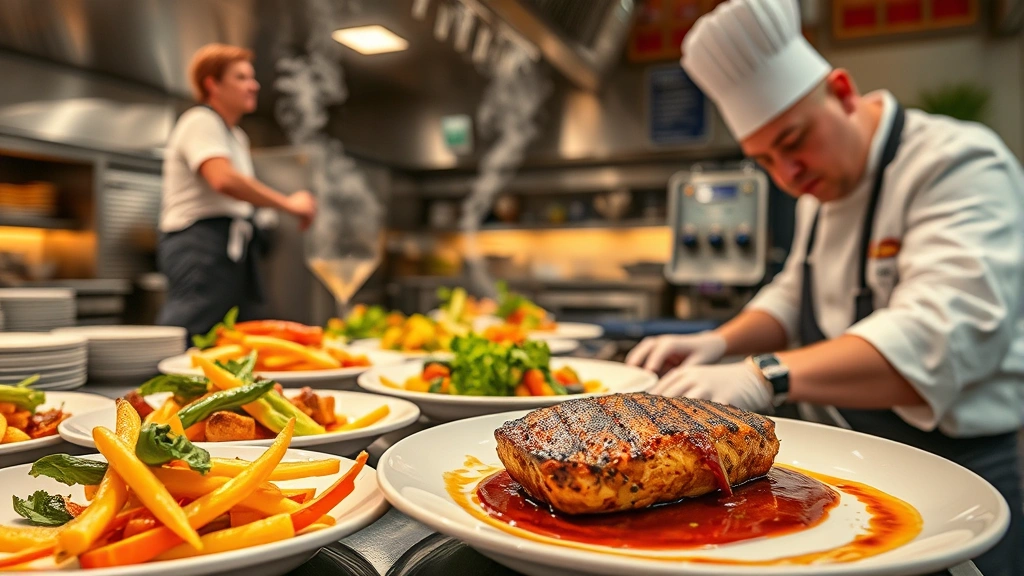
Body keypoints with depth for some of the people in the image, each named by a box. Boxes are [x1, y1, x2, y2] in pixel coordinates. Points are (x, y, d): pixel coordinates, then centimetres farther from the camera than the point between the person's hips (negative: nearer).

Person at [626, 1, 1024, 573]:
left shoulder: (958, 162, -21)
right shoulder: (823, 187, 6)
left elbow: (941, 336, -35)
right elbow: (796, 295, 16)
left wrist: (768, 375, -44)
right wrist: (721, 344, -3)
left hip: (957, 467, -7)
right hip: (851, 461, 8)